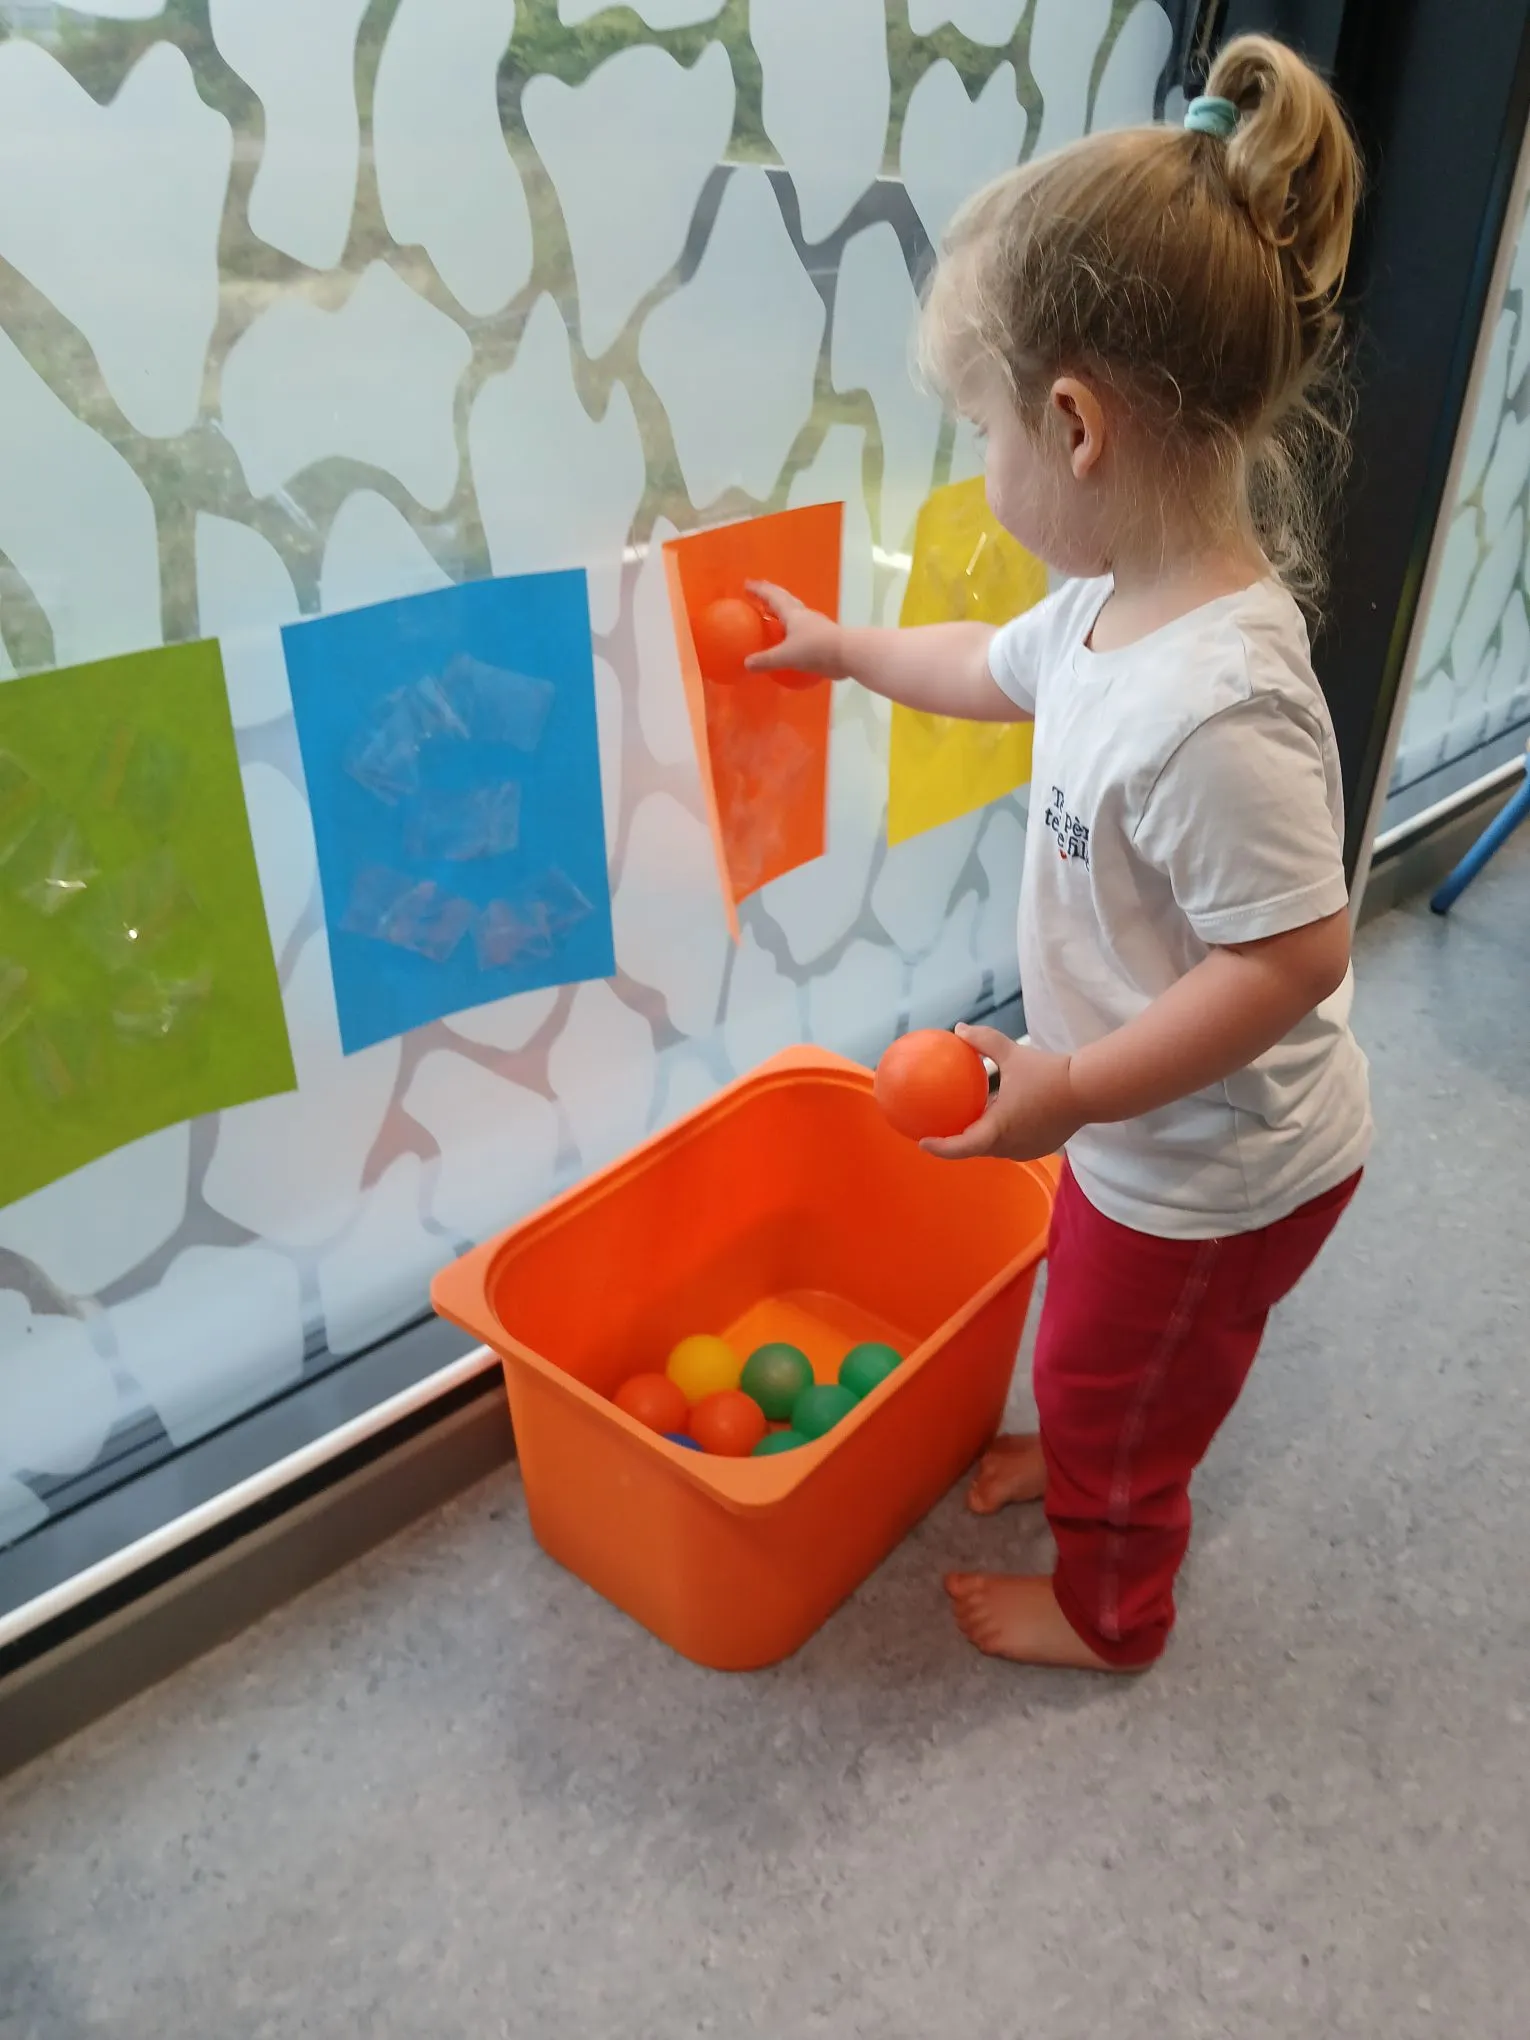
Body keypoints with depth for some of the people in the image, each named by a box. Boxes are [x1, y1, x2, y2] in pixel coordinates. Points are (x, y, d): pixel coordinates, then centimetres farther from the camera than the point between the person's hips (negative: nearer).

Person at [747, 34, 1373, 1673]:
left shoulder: (1213, 706, -38)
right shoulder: (1123, 598, -8)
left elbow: (1297, 955, -34)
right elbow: (1003, 671, 12)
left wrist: (1078, 1085, -28)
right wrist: (843, 648, 23)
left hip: (1212, 1168, -8)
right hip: (1154, 1135, 8)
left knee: (1113, 1384, 19)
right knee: (1100, 1345, 32)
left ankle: (1106, 1610, 47)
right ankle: (1080, 1457, 62)